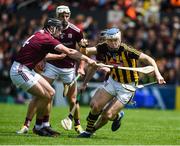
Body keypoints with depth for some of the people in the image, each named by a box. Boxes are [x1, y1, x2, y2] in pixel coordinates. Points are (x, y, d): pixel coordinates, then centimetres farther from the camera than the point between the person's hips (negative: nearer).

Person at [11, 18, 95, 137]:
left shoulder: (39, 35, 11)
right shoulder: (46, 38, -18)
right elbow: (69, 52, -22)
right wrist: (87, 59, -20)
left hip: (28, 70, 10)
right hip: (20, 71, -10)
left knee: (51, 92, 8)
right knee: (45, 96, -10)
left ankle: (44, 125, 13)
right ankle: (38, 127, 5)